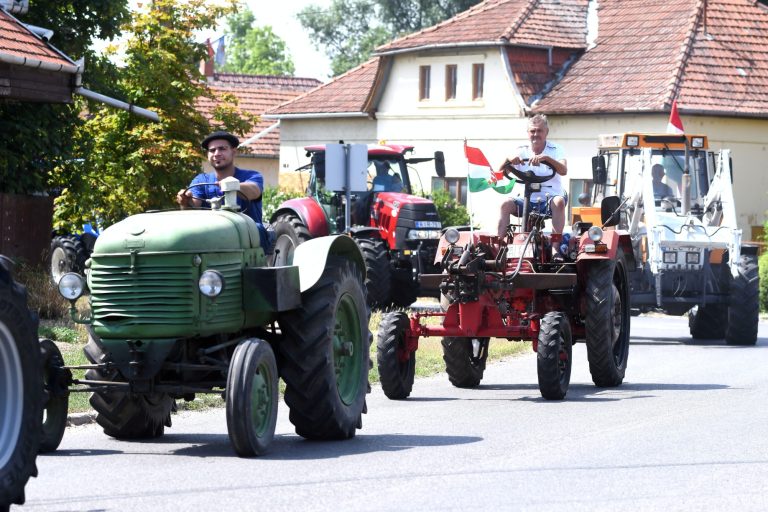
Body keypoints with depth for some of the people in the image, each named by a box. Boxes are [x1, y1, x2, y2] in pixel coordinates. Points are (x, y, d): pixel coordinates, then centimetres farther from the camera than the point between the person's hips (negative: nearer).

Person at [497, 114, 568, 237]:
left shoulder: (555, 150, 0)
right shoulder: (522, 151, 5)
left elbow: (563, 171, -19)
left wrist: (546, 158, -36)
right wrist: (508, 160, -24)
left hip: (550, 197, -2)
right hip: (528, 200, 2)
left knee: (559, 202, -35)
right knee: (506, 204, -25)